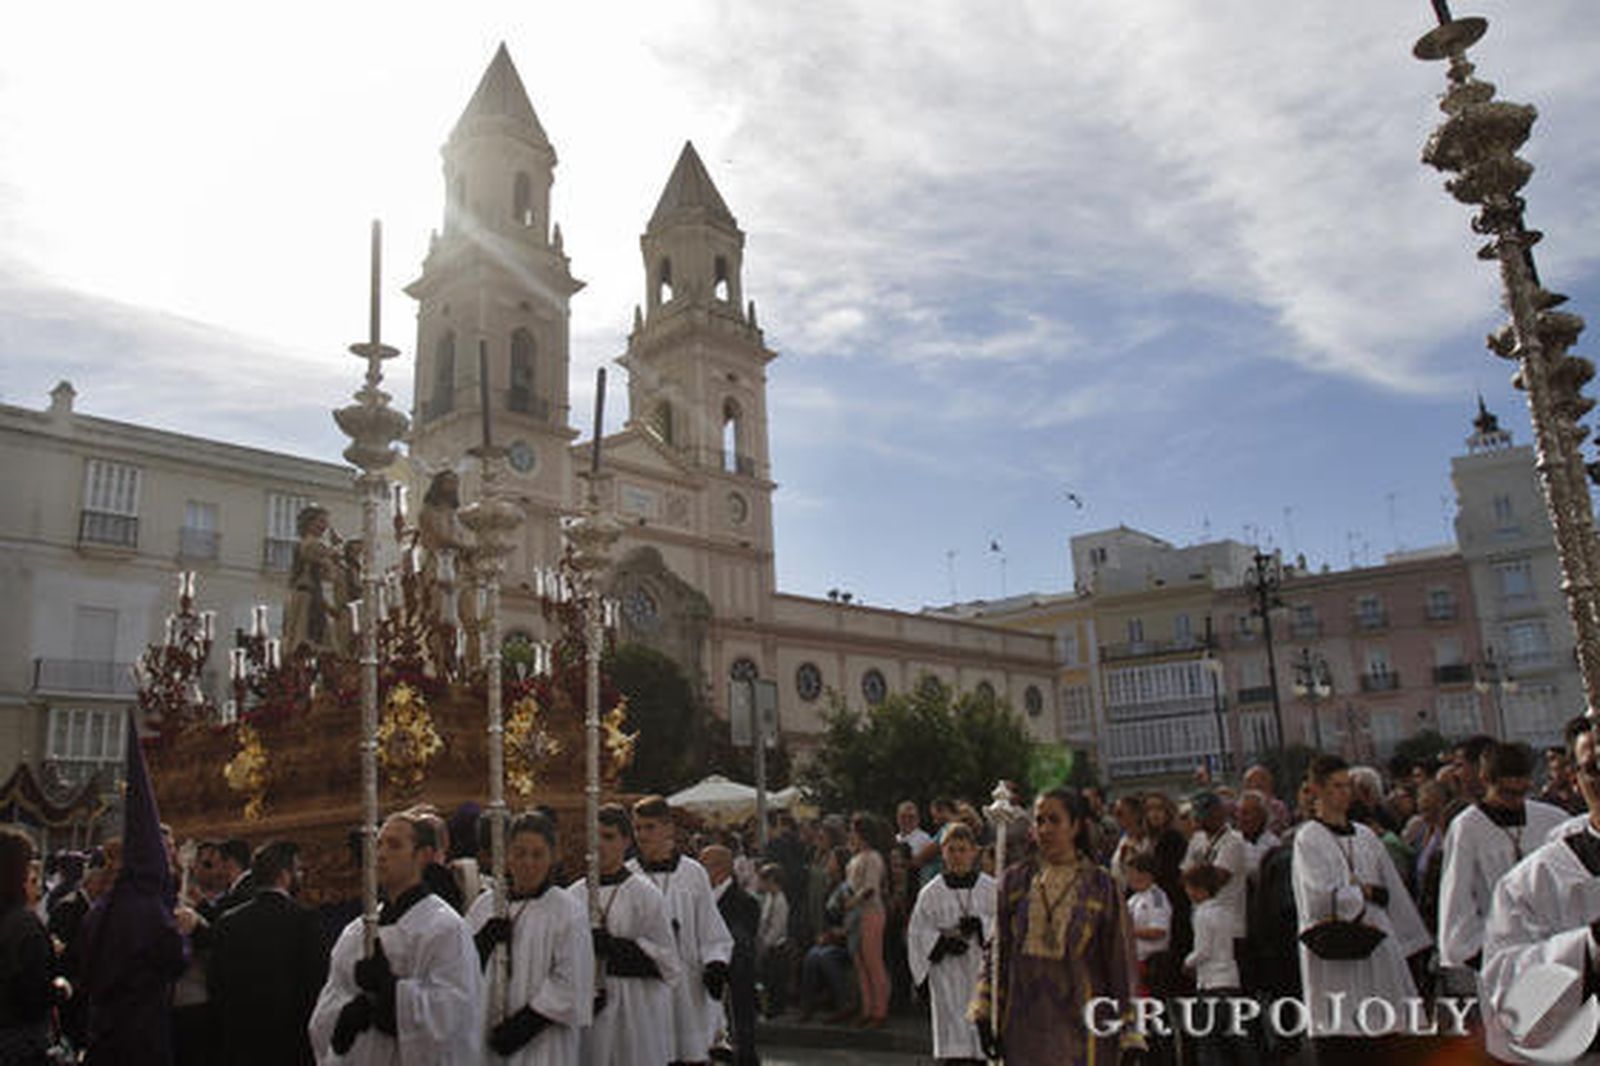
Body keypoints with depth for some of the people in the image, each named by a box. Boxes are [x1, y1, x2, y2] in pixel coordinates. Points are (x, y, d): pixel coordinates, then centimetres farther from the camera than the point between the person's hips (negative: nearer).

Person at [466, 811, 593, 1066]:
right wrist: (482, 942, -12)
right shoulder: (484, 905, 8)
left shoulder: (568, 913, -6)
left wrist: (523, 1025, -14)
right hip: (485, 1040, 4)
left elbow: (570, 985, -9)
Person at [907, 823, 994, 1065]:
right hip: (947, 974, 0)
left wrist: (979, 924, -18)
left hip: (981, 970, 1)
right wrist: (942, 941, -14)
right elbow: (917, 933, 3)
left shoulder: (990, 888, 4)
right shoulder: (931, 893, 4)